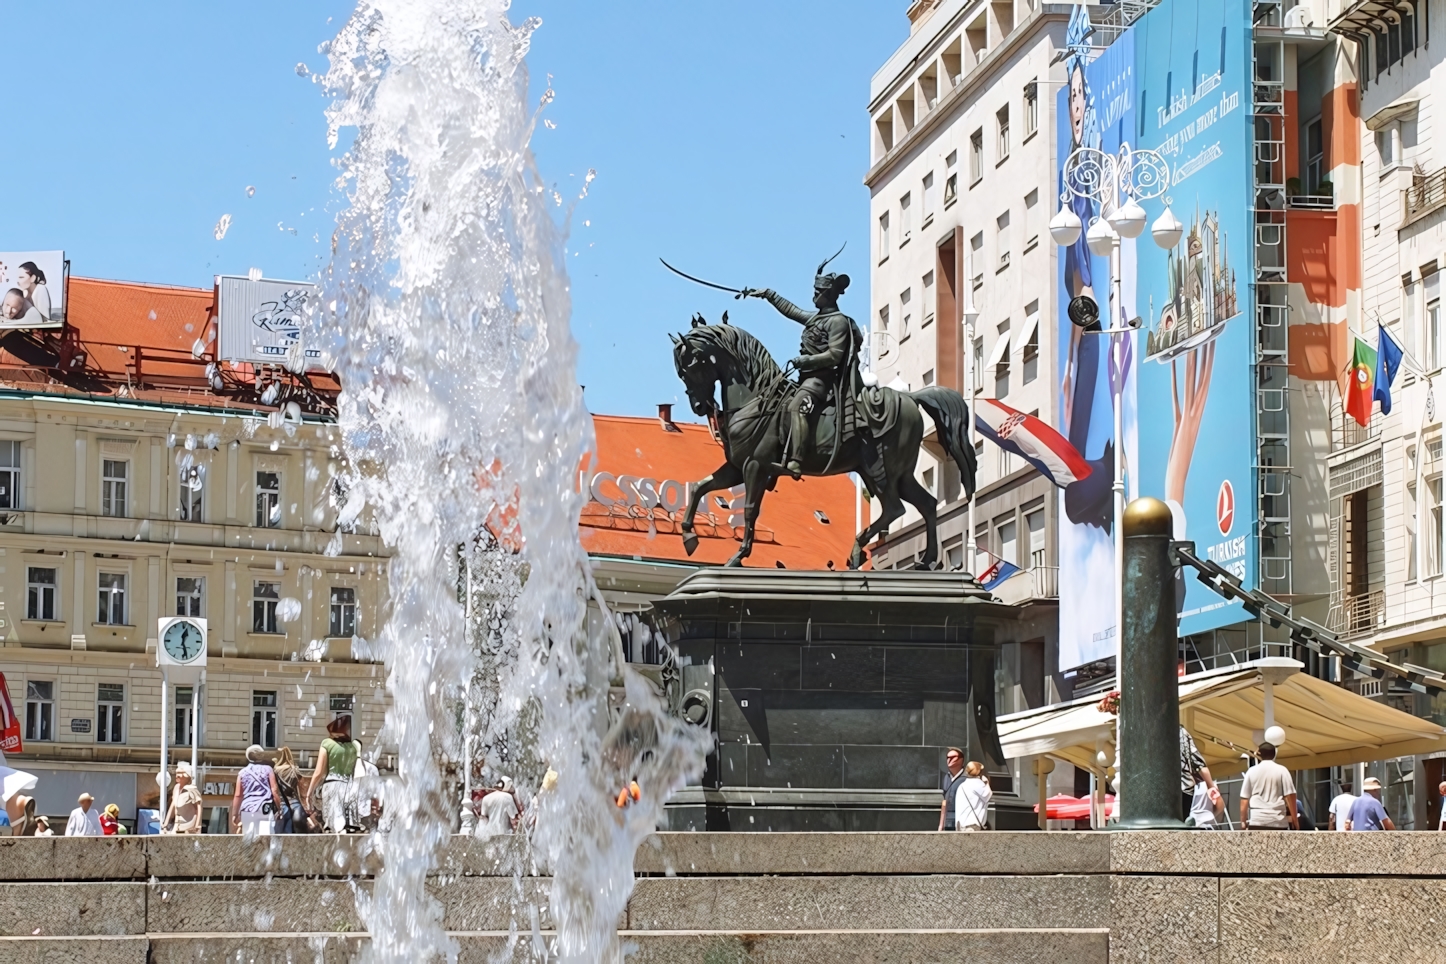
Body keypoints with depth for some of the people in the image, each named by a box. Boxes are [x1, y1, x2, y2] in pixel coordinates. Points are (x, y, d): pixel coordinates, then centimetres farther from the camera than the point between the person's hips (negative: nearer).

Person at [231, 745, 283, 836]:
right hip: (265, 809, -3)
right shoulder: (267, 770, 3)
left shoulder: (243, 772, 10)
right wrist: (279, 808, 6)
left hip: (247, 810, 3)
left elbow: (237, 795, 8)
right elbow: (274, 791, -2)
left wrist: (234, 814, 13)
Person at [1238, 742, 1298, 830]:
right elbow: (1289, 795, -3)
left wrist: (1243, 820, 13)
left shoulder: (1251, 771, 7)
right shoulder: (1282, 771, 2)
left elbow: (1244, 798, 7)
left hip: (1256, 820, 1)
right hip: (1277, 821, -1)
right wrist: (1294, 818, 4)